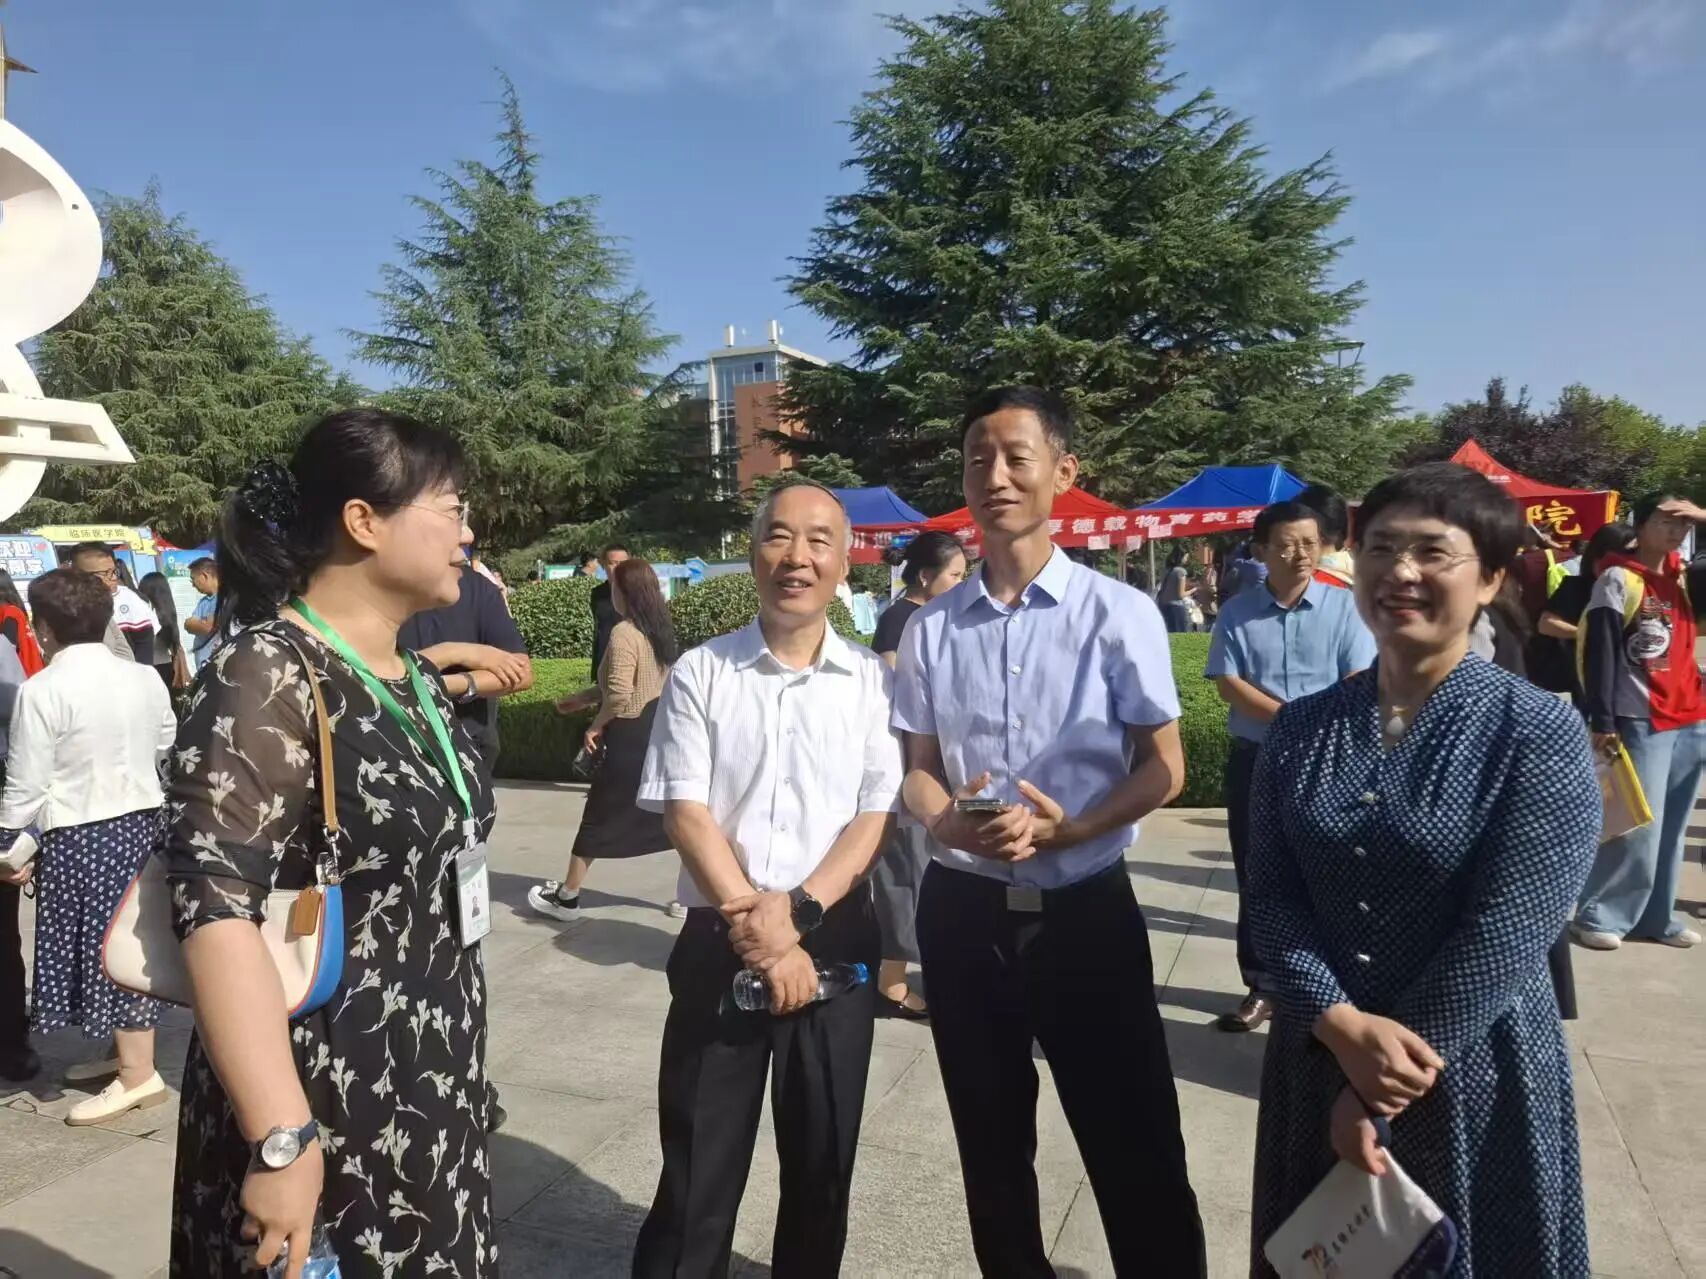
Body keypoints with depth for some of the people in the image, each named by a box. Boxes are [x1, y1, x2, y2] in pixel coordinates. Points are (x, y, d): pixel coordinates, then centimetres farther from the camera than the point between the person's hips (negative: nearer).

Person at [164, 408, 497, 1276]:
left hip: (433, 1090, 8)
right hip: (325, 1100, -7)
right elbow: (213, 908, -25)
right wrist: (282, 1141, -29)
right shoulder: (267, 673, -18)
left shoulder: (419, 680, 7)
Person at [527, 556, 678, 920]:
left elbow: (620, 693, -24)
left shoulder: (624, 633, -16)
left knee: (599, 817, 6)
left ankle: (567, 897, 19)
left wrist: (596, 726, -7)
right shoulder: (662, 630, 10)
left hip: (632, 736, -7)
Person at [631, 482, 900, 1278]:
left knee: (822, 1159, 15)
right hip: (718, 943, -1)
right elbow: (685, 813, -6)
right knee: (698, 1161, 8)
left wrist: (795, 911, -16)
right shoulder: (700, 673, -1)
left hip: (834, 943, 1)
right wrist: (754, 928, -13)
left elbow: (876, 817, -3)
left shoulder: (873, 681, 0)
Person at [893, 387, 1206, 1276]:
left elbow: (1162, 767, -3)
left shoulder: (1119, 614, -8)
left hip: (1085, 909, -3)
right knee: (991, 1148, 20)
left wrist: (1067, 829, -20)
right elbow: (918, 768, 8)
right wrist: (948, 824, -15)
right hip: (963, 910, 3)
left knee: (1138, 1157, 6)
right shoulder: (930, 627, 1)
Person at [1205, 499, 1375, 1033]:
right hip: (1254, 760, 1)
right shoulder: (1238, 612, 0)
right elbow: (1228, 684, -6)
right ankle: (1262, 986, 20)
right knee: (1256, 876, 8)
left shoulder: (1344, 607, -2)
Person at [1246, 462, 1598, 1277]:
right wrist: (1344, 1027, -20)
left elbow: (1505, 935, -18)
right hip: (1316, 1061, 4)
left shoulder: (1541, 735, -13)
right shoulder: (1301, 729, -1)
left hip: (1471, 1075, -3)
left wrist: (1378, 1093, -17)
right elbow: (1272, 901, -4)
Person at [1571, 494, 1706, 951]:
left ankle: (1655, 916, 19)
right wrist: (1602, 721, -17)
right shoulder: (1618, 578, -5)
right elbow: (1599, 652, -10)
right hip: (1643, 723, -6)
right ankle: (1599, 916, 5)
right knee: (1640, 828, -6)